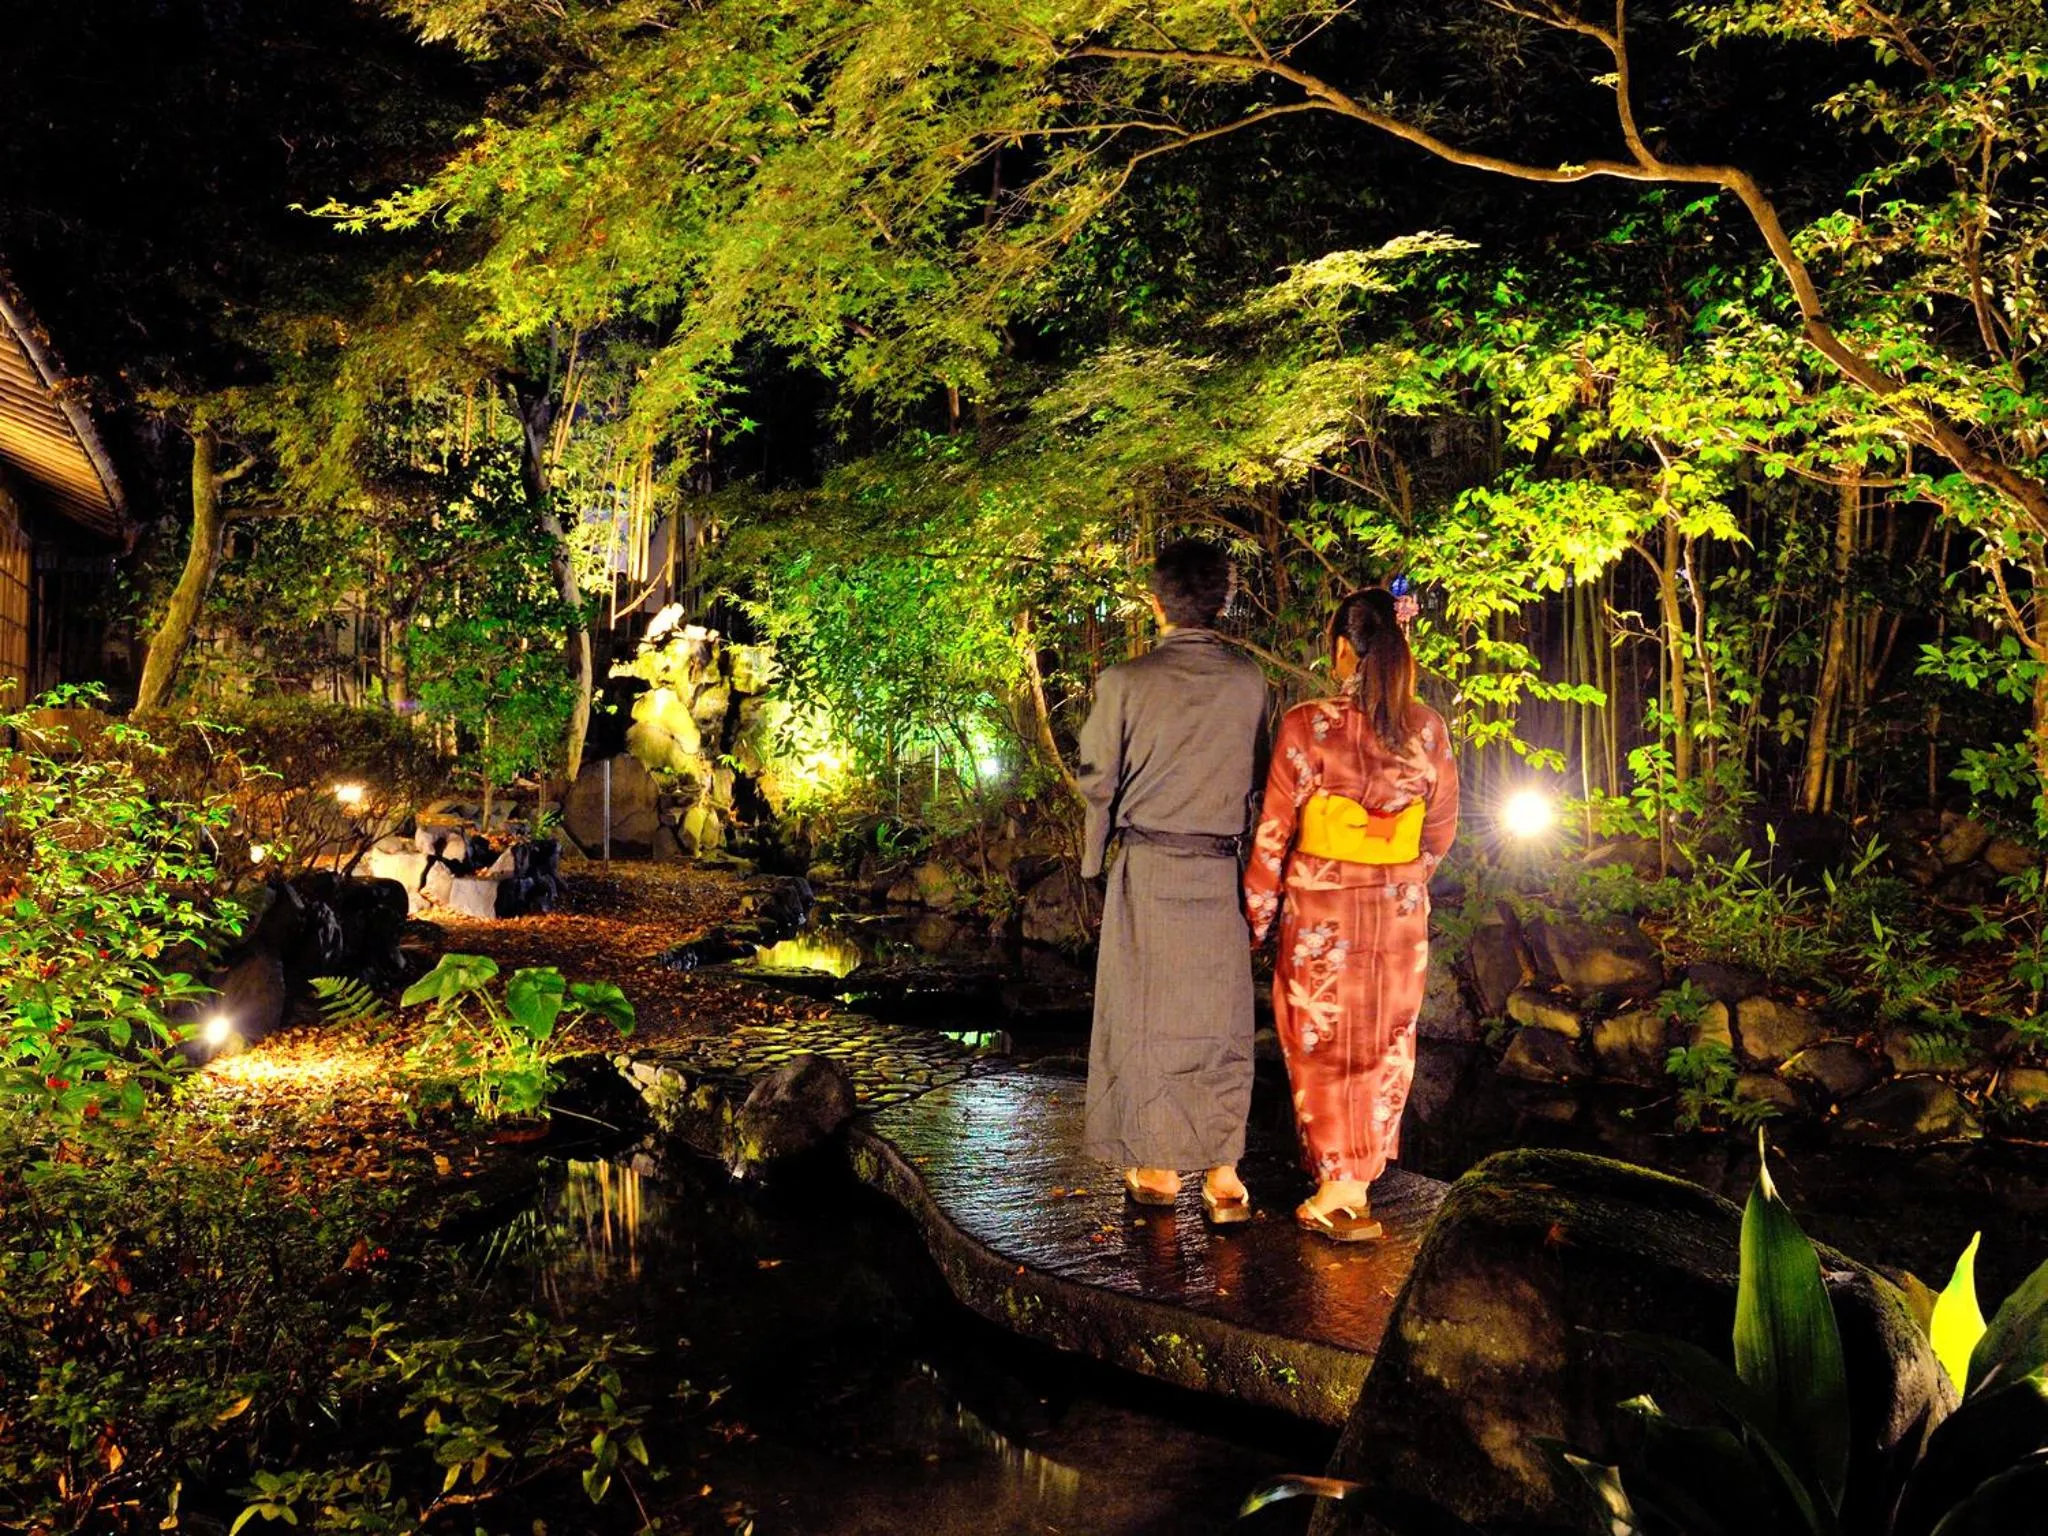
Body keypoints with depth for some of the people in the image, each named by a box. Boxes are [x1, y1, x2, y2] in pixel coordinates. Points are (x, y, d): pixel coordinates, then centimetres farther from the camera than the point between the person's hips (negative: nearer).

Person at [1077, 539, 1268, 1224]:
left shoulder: (1125, 683, -10)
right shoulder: (1250, 681, -2)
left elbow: (1098, 781, -2)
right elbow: (1262, 778, 8)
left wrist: (1094, 854, 15)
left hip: (1148, 867, -2)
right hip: (1222, 870, 3)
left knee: (1147, 1016, 9)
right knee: (1219, 1020, 9)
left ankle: (1158, 1169, 18)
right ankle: (1223, 1176, 12)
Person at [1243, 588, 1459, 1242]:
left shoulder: (1306, 726, -15)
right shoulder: (1427, 729, -4)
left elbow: (1274, 831, -11)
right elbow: (1441, 830, 5)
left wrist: (1257, 916, -1)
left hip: (1320, 911, -3)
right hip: (1401, 912, 3)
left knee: (1323, 1043, 10)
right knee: (1385, 1044, 16)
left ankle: (1338, 1192, 14)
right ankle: (1361, 1177, 29)